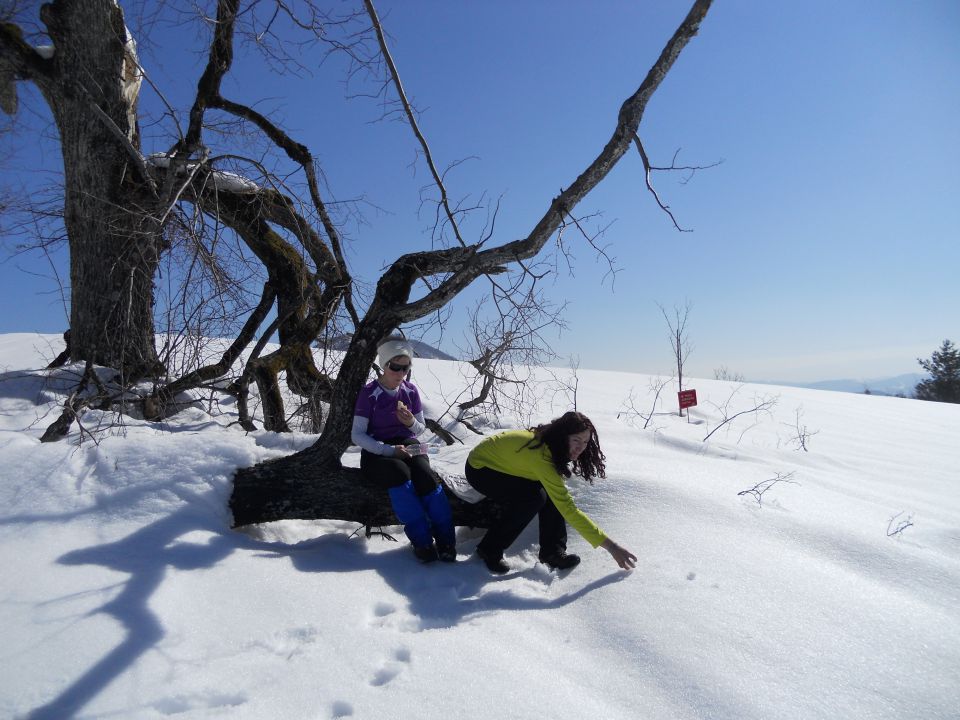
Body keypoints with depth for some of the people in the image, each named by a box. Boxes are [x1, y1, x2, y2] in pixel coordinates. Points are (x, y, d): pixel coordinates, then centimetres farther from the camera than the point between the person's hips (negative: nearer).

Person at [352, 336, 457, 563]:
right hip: (377, 452, -3)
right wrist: (390, 450, -23)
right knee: (401, 474, -35)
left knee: (427, 476, -29)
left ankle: (446, 540, -27)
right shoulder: (369, 393, -6)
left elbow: (420, 429, 13)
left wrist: (412, 423, -13)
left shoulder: (411, 390, 5)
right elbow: (357, 435, -10)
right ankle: (422, 541, -30)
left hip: (407, 445, 3)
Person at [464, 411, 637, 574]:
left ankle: (552, 551, -2)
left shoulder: (549, 439, -12)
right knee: (534, 498, -25)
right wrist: (611, 546, -37)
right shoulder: (541, 456, -37)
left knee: (552, 494, -9)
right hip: (479, 468, -8)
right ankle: (490, 550, -11)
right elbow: (568, 508, -39)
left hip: (502, 463, 8)